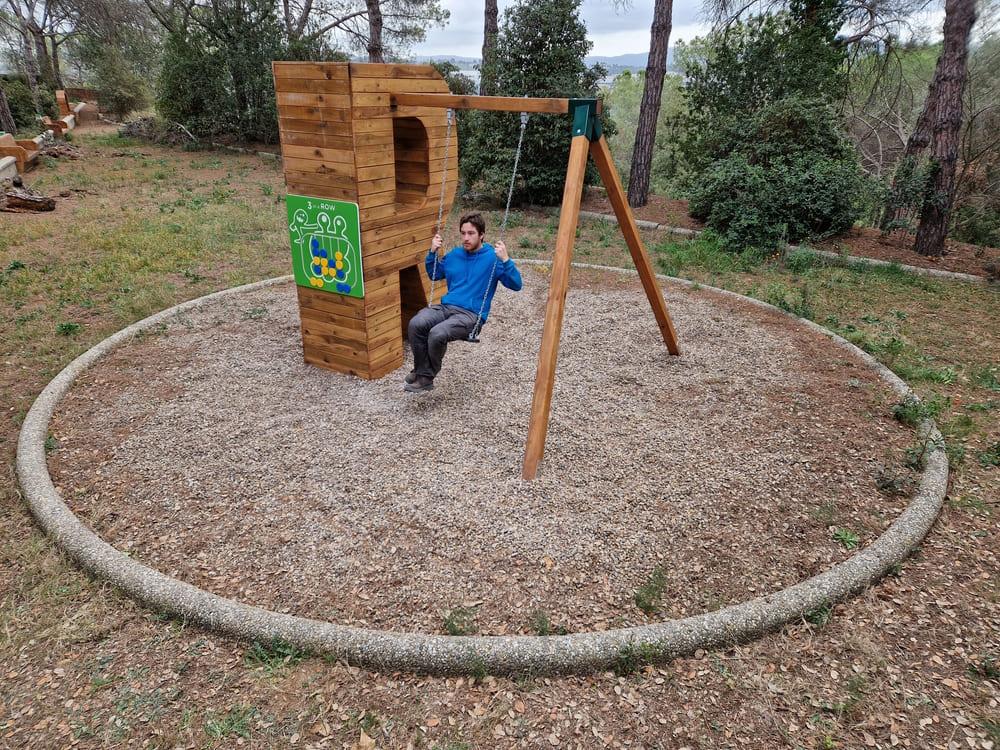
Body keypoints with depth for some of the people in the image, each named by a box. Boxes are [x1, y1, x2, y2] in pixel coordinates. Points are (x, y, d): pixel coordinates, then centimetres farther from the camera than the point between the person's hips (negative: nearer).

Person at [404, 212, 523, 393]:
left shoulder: (492, 258, -2)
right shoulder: (454, 254, 15)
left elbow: (516, 285, -9)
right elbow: (434, 275, 30)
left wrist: (505, 260, -23)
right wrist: (432, 252, 14)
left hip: (471, 314, -5)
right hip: (445, 307, 5)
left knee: (437, 334, -32)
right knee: (416, 324, -25)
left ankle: (427, 377, -8)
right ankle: (421, 371, -9)